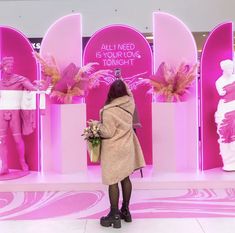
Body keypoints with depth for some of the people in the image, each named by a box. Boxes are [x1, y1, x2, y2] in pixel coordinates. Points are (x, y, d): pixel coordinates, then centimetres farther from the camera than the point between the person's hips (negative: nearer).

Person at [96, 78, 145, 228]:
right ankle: (125, 211, 27)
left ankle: (114, 216, 9)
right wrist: (121, 80, 32)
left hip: (114, 150, -7)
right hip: (127, 147, 7)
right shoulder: (130, 103, -3)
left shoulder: (109, 111, -21)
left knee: (112, 181, 1)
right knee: (125, 178, 15)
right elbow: (129, 93, 20)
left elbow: (108, 133, -18)